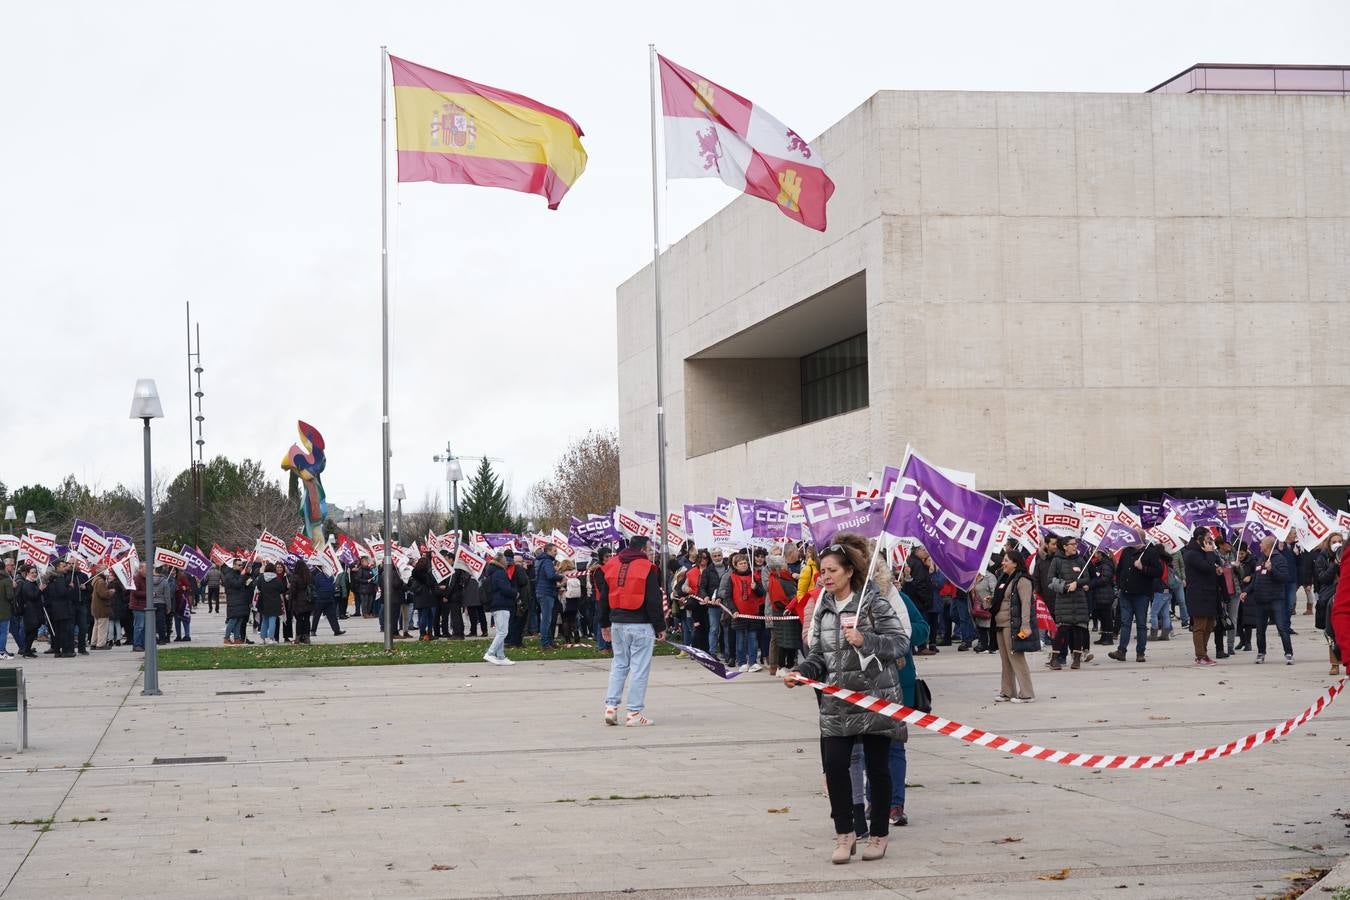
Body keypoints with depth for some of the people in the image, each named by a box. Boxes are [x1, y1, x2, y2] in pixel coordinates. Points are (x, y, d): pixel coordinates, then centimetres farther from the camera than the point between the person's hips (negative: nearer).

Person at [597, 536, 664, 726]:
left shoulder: (610, 566, 8)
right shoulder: (647, 568, -9)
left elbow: (602, 598, 14)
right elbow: (654, 601, -9)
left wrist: (604, 624, 22)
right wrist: (660, 627, -2)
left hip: (617, 624, 6)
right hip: (641, 625, -6)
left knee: (619, 664, 16)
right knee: (640, 667, -1)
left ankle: (611, 707, 9)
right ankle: (635, 713, -2)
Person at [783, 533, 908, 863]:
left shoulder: (874, 602, -8)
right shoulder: (822, 608, 9)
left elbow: (901, 642, -11)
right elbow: (817, 653, 12)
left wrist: (865, 640, -24)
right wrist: (800, 673, -6)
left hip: (876, 697, -4)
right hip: (837, 700, 4)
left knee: (877, 767, 5)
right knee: (834, 764, -6)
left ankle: (879, 834, 18)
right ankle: (845, 833, 7)